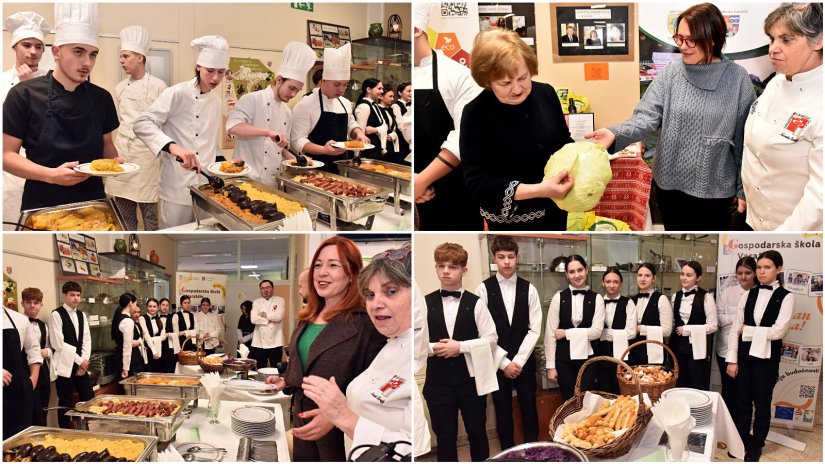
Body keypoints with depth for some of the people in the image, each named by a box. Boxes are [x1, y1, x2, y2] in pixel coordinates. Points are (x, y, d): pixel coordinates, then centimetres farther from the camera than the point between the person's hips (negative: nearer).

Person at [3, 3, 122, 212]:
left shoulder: (101, 98, 2)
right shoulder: (24, 95, -9)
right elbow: (7, 155, -8)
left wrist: (114, 162, -8)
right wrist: (51, 175, -23)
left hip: (92, 201, 3)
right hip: (43, 206, -3)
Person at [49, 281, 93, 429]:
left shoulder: (82, 315, 12)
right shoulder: (57, 315, -8)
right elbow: (58, 344, -14)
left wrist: (84, 361, -2)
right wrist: (79, 361, -10)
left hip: (81, 364, 6)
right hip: (64, 365, -6)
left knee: (89, 399, 5)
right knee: (66, 403, 1)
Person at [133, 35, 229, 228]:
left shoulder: (216, 100, 12)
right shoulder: (177, 94, -10)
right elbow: (142, 124, -19)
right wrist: (173, 147, -32)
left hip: (207, 187, 6)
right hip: (178, 187, -6)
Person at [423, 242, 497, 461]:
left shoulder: (476, 303, -4)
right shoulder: (425, 303, -1)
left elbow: (491, 339, -6)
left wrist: (460, 346, -17)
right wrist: (433, 348, -17)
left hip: (471, 379, 0)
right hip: (438, 381, 1)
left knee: (477, 433, 15)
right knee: (445, 437, 10)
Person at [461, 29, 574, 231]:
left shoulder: (545, 93, -5)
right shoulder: (476, 115, -21)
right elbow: (477, 182, -24)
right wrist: (539, 190, -34)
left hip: (556, 208, 5)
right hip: (512, 219, -5)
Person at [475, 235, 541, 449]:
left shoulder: (528, 289, 0)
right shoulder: (483, 289, -7)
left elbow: (534, 329, -2)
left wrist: (518, 361, -10)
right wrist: (504, 363, -10)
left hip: (524, 361, 1)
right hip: (496, 362, -1)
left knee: (529, 407, 9)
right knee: (503, 410, 9)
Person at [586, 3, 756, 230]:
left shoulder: (737, 78, -7)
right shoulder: (670, 74, -4)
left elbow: (744, 139, -2)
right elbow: (647, 116, -12)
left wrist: (743, 187, 2)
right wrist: (616, 134, -33)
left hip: (714, 188, -1)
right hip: (670, 182, 2)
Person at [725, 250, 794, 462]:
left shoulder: (786, 297, -7)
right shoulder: (748, 295, 3)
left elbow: (778, 331, -17)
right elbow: (735, 328, 1)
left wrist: (748, 330, -10)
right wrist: (732, 359, -3)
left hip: (766, 358, -3)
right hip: (744, 355, 3)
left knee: (762, 403, 10)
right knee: (742, 401, 12)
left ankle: (756, 446, 28)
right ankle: (742, 441, 30)